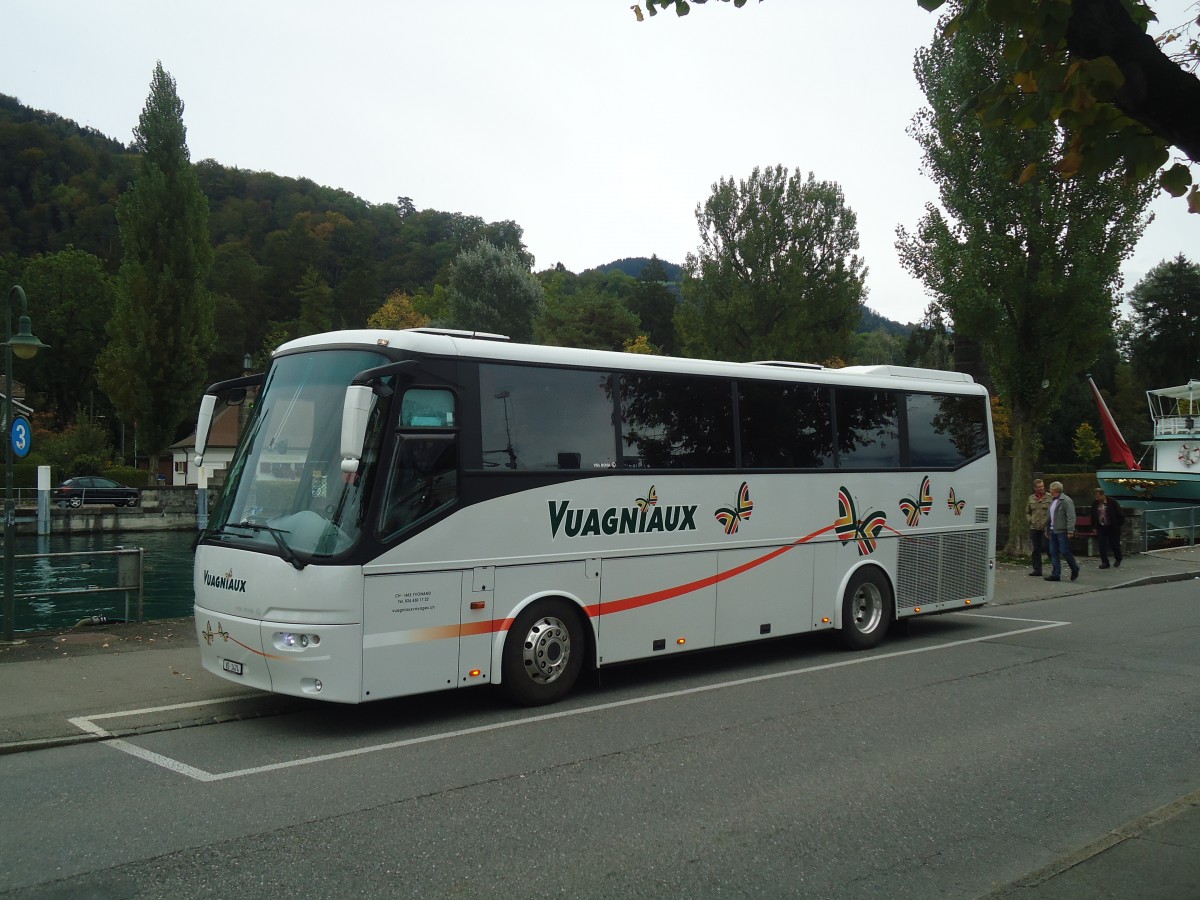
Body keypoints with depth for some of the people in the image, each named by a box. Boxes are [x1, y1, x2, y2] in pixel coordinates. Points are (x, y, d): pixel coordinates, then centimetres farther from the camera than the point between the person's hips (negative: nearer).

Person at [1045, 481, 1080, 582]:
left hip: (1062, 531, -9)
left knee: (1064, 551, -6)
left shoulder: (1066, 501, -12)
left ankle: (1075, 569, 15)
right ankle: (1055, 574, 8)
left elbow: (1071, 517, -17)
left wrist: (1070, 531, -23)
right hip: (1053, 531, 9)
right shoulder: (1053, 501, 17)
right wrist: (1047, 529, 20)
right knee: (1053, 553, 6)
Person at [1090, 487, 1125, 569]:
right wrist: (1094, 527, 11)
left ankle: (1118, 559, 30)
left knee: (1114, 545, 3)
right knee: (1101, 546, -4)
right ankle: (1104, 562, 3)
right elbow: (1093, 517, 14)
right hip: (1101, 528, 4)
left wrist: (1119, 525, -3)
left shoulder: (1112, 503, -10)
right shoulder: (1095, 505, 3)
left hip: (1113, 528, -4)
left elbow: (1120, 515, -3)